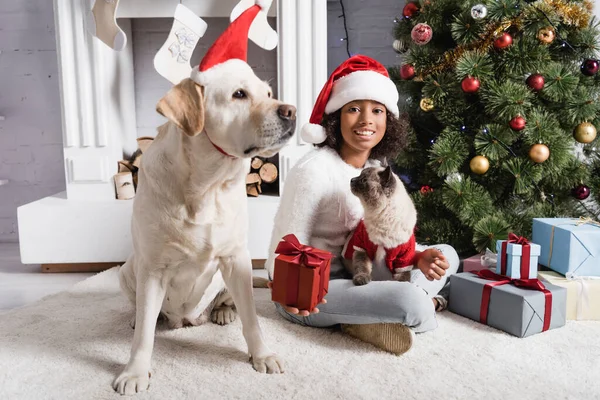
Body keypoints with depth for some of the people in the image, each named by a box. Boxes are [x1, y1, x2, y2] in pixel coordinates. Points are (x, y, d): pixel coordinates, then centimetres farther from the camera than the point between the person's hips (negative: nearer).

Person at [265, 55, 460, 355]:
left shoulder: (376, 168, 2)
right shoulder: (313, 171, -22)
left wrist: (419, 256, -12)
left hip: (353, 275, 9)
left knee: (447, 255, 5)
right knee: (409, 300, -34)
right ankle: (423, 305, 1)